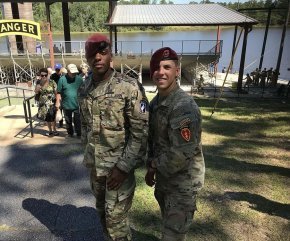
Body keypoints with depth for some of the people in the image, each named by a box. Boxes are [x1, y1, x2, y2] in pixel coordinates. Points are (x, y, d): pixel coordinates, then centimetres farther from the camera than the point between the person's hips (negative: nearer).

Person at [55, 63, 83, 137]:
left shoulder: (79, 79, -3)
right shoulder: (62, 79, -6)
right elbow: (59, 92, -2)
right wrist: (58, 102, -4)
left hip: (77, 104, -1)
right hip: (66, 105, 1)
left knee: (77, 121, 3)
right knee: (68, 121, 16)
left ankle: (79, 134, 16)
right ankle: (70, 133, 33)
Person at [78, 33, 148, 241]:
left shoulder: (130, 88, -17)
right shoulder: (84, 89, 3)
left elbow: (142, 132, -18)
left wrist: (123, 167, -19)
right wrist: (89, 156, 15)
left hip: (119, 165, -6)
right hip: (95, 165, 6)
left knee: (116, 219, 3)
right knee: (103, 212, 22)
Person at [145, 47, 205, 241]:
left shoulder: (184, 106, -26)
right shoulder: (156, 102, 3)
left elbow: (182, 153, -29)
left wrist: (155, 165, -14)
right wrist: (151, 168, 7)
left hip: (183, 182, -8)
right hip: (164, 177, 8)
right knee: (168, 224, 28)